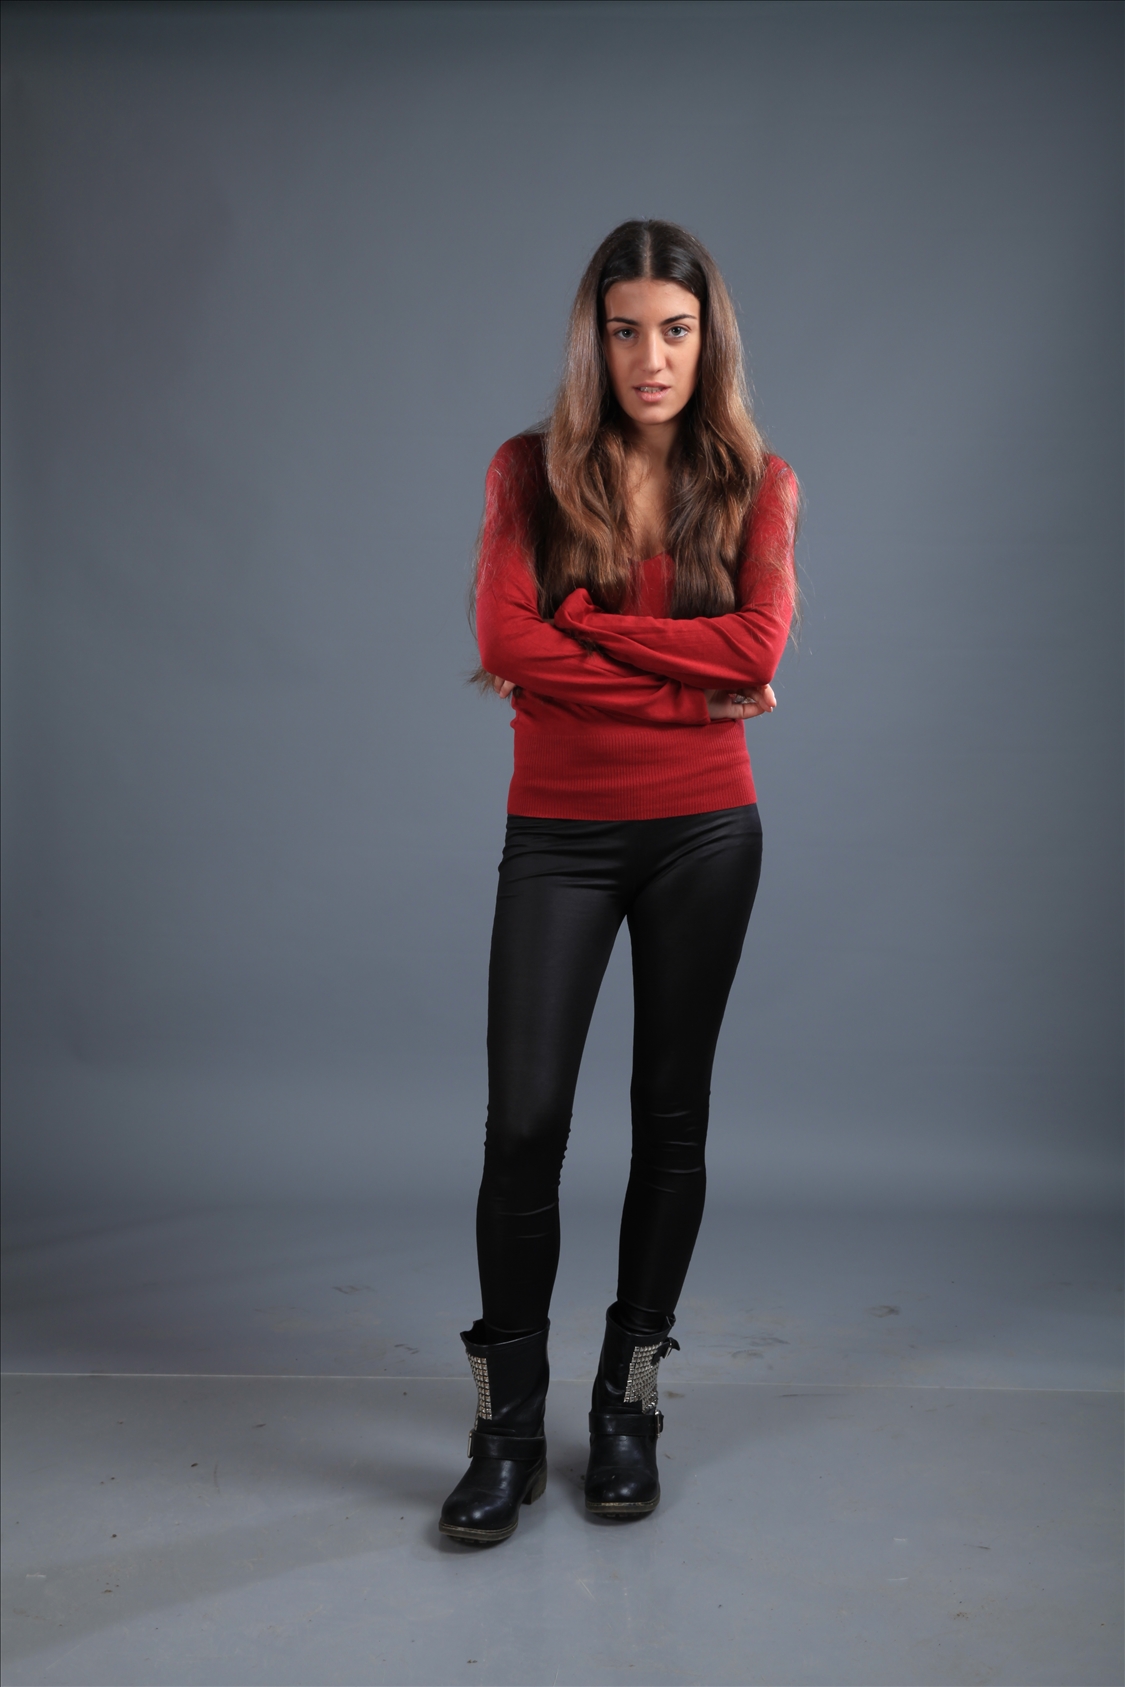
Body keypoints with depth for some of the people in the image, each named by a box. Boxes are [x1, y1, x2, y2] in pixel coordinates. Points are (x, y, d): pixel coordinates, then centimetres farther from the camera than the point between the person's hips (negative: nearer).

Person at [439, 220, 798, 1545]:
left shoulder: (756, 482, 3)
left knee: (671, 1115, 7)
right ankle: (508, 1432, 9)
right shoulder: (530, 472, 1)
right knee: (523, 1122, -6)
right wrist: (691, 684, -12)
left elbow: (758, 646, -13)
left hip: (703, 833, 1)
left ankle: (628, 1407, 22)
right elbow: (505, 643, -12)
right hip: (559, 835, 0)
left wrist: (584, 627, -13)